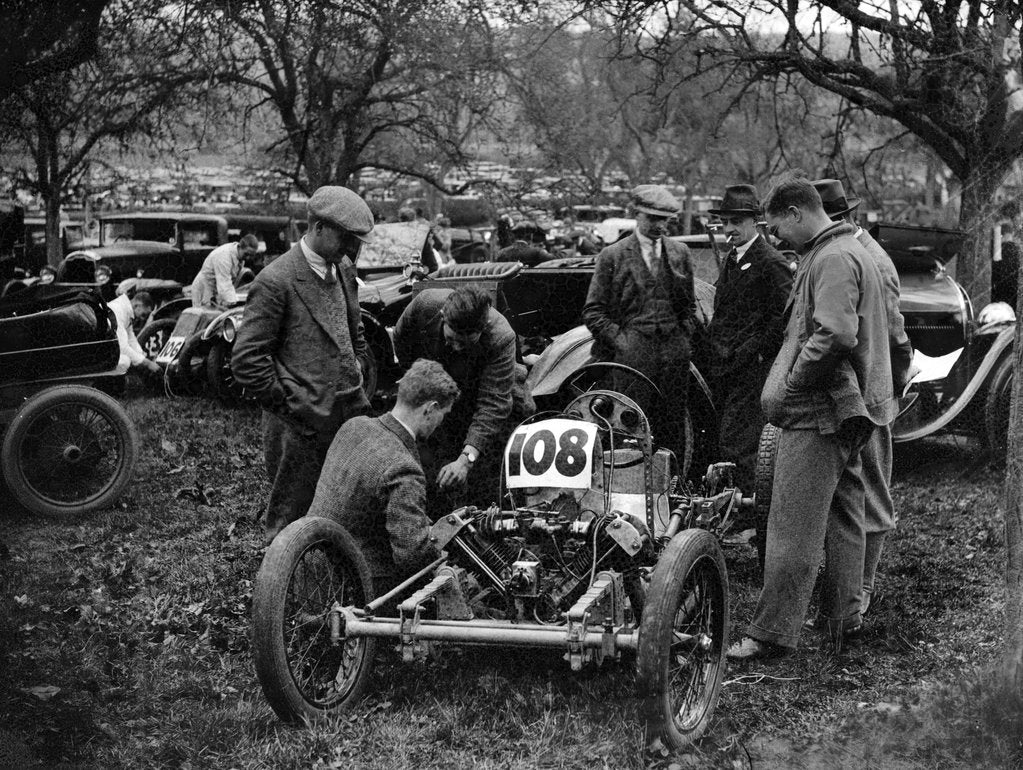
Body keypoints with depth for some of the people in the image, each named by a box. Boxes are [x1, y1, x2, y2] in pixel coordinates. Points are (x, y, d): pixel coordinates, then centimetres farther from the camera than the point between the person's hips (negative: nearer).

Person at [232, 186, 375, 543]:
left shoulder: (344, 272, 10)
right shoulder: (275, 281, -14)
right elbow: (247, 360, -15)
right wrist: (289, 405, -12)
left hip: (350, 417, 7)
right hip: (302, 428, -7)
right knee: (291, 524, 5)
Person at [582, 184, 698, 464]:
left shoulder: (679, 253, 14)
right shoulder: (613, 256, 3)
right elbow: (593, 312, 3)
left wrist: (685, 338, 7)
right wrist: (619, 339, -8)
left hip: (674, 353, 4)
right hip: (632, 354, -3)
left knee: (673, 429, 6)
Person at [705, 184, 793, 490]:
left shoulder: (771, 263, -11)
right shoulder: (731, 260, 18)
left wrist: (758, 350, -15)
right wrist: (714, 349, 16)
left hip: (751, 371, -9)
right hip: (722, 368, 9)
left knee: (736, 446, -10)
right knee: (721, 444, 10)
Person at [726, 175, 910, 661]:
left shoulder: (832, 259, -15)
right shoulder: (847, 251, 18)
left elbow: (836, 335, -28)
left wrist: (788, 389, -19)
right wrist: (788, 387, 15)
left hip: (820, 411, -11)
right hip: (848, 410, 11)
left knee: (794, 526, -9)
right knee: (843, 518, 16)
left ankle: (773, 633, -7)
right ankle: (842, 617, 26)